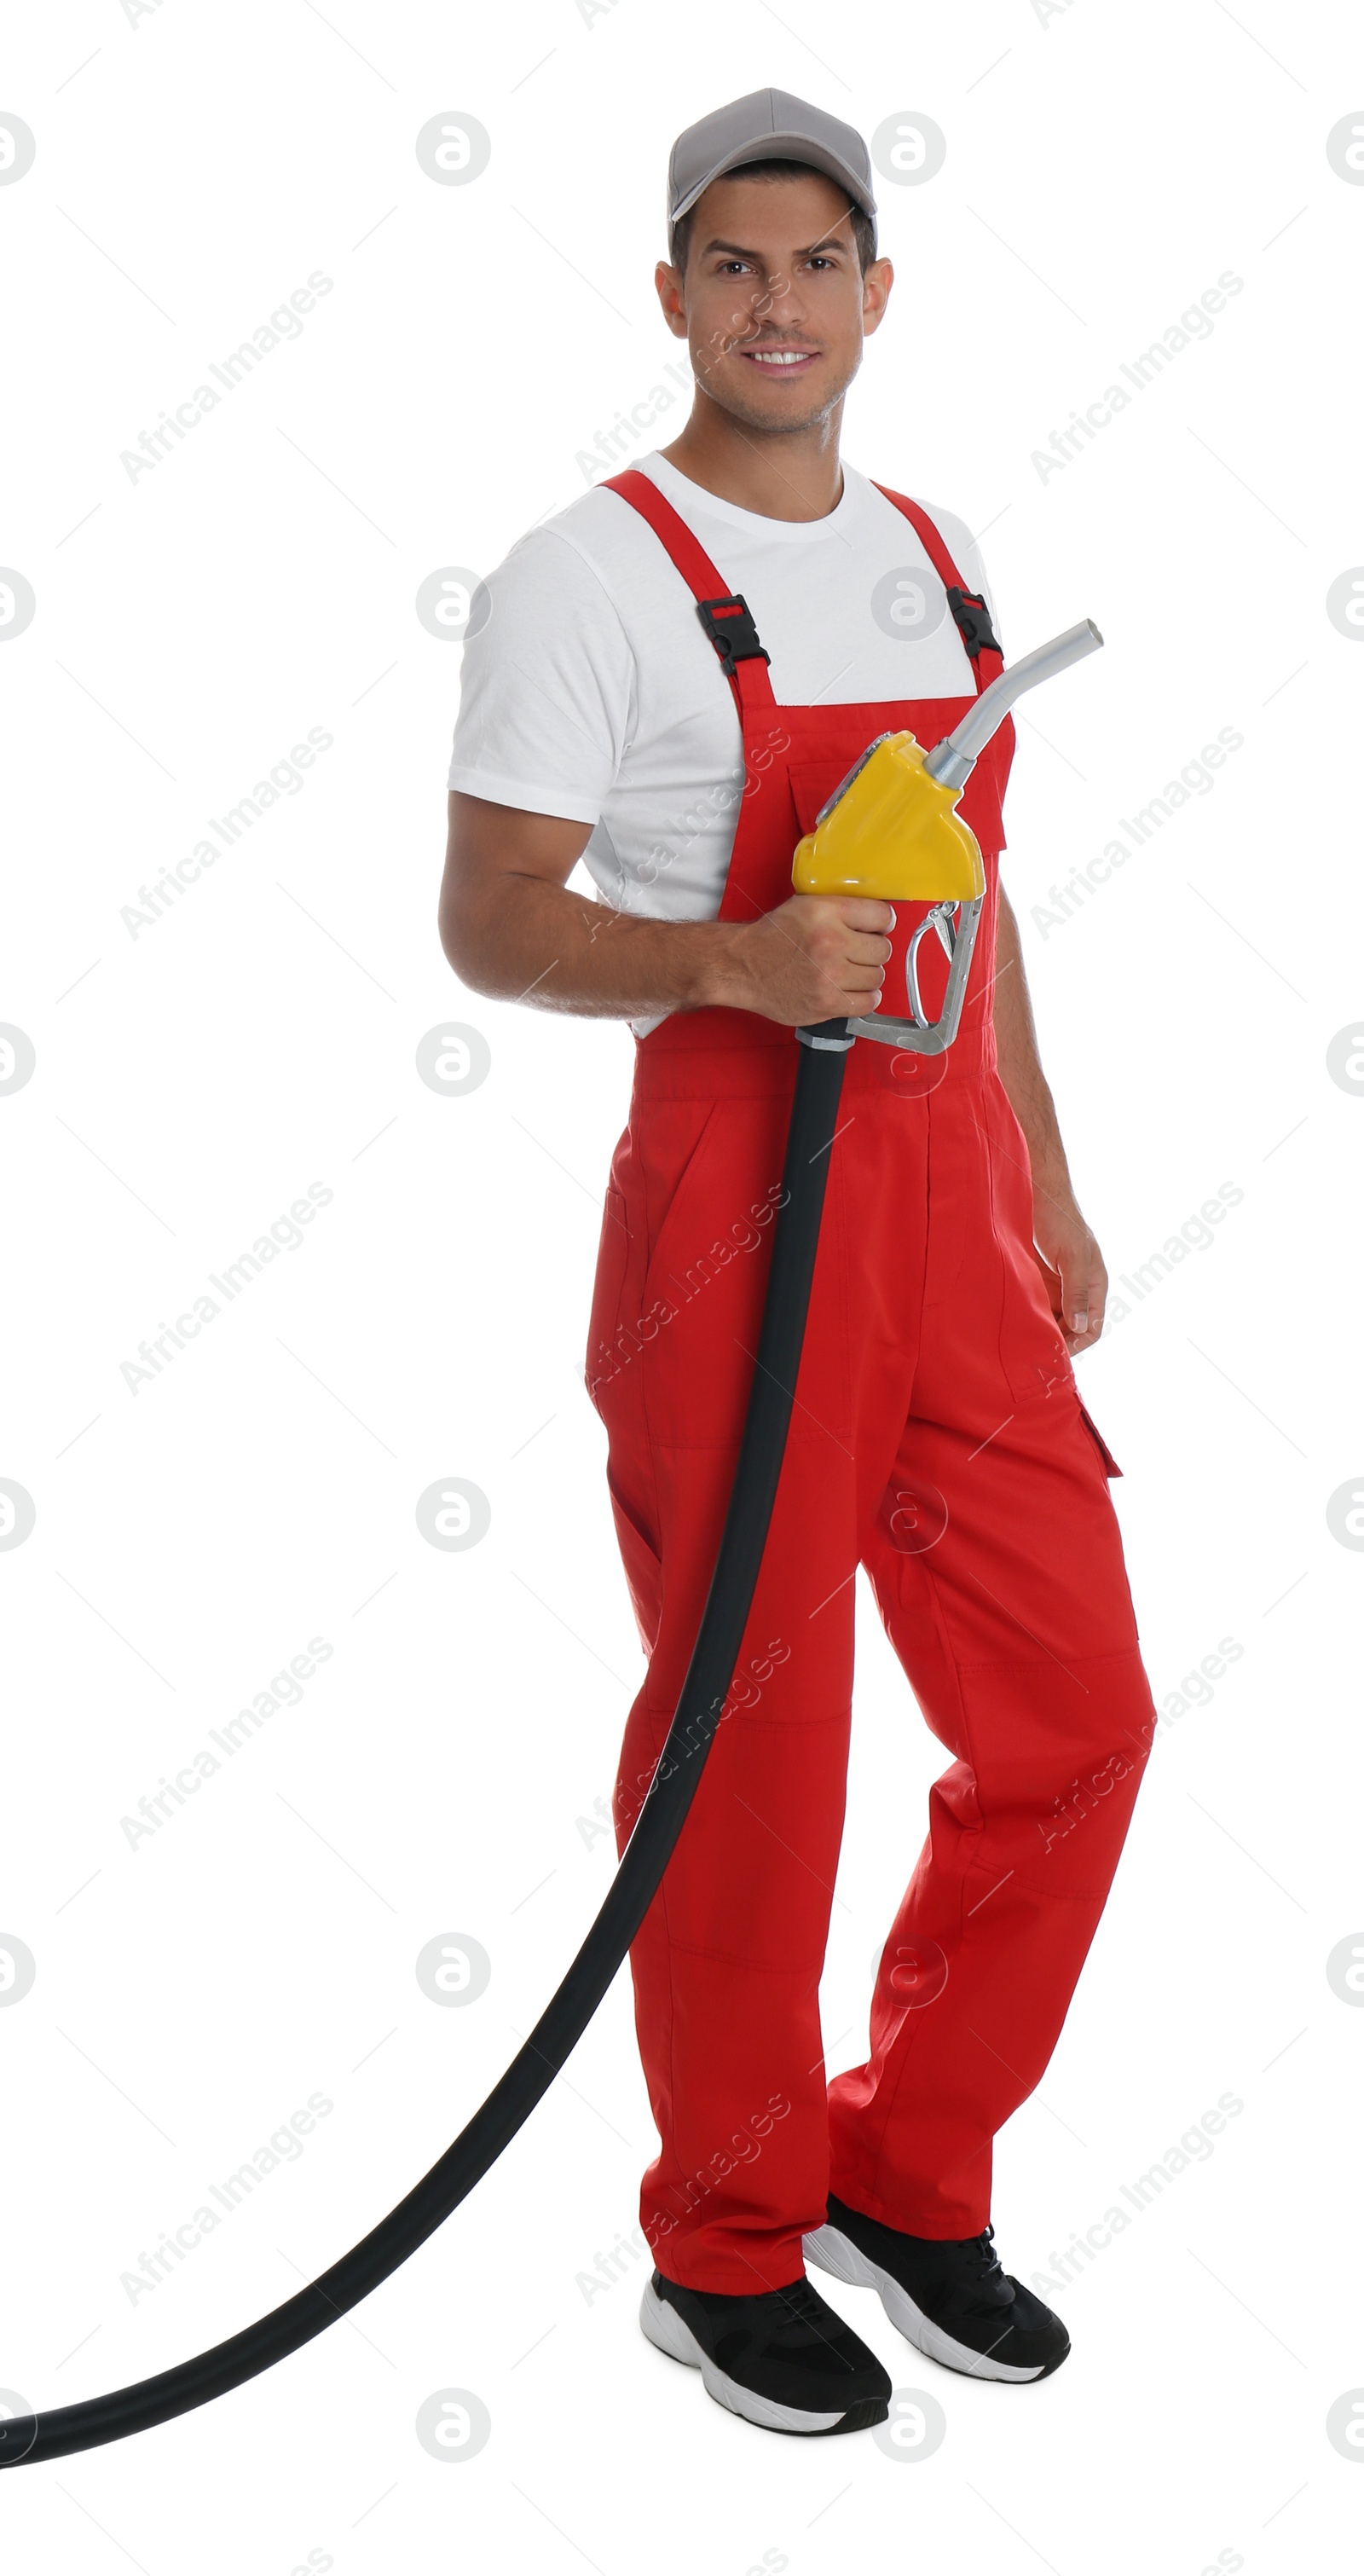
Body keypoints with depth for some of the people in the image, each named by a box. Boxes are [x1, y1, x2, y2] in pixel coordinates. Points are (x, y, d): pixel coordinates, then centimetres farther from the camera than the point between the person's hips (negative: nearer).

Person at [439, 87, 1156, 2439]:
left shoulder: (938, 562, 16)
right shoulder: (592, 574, -6)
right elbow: (488, 923, -10)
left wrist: (1046, 1185, 18)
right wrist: (737, 961, -27)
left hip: (956, 1195, 7)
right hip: (740, 1191, -7)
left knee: (1073, 1710, 9)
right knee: (751, 1738, 2)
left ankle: (908, 2177, 28)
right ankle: (727, 2250, 22)